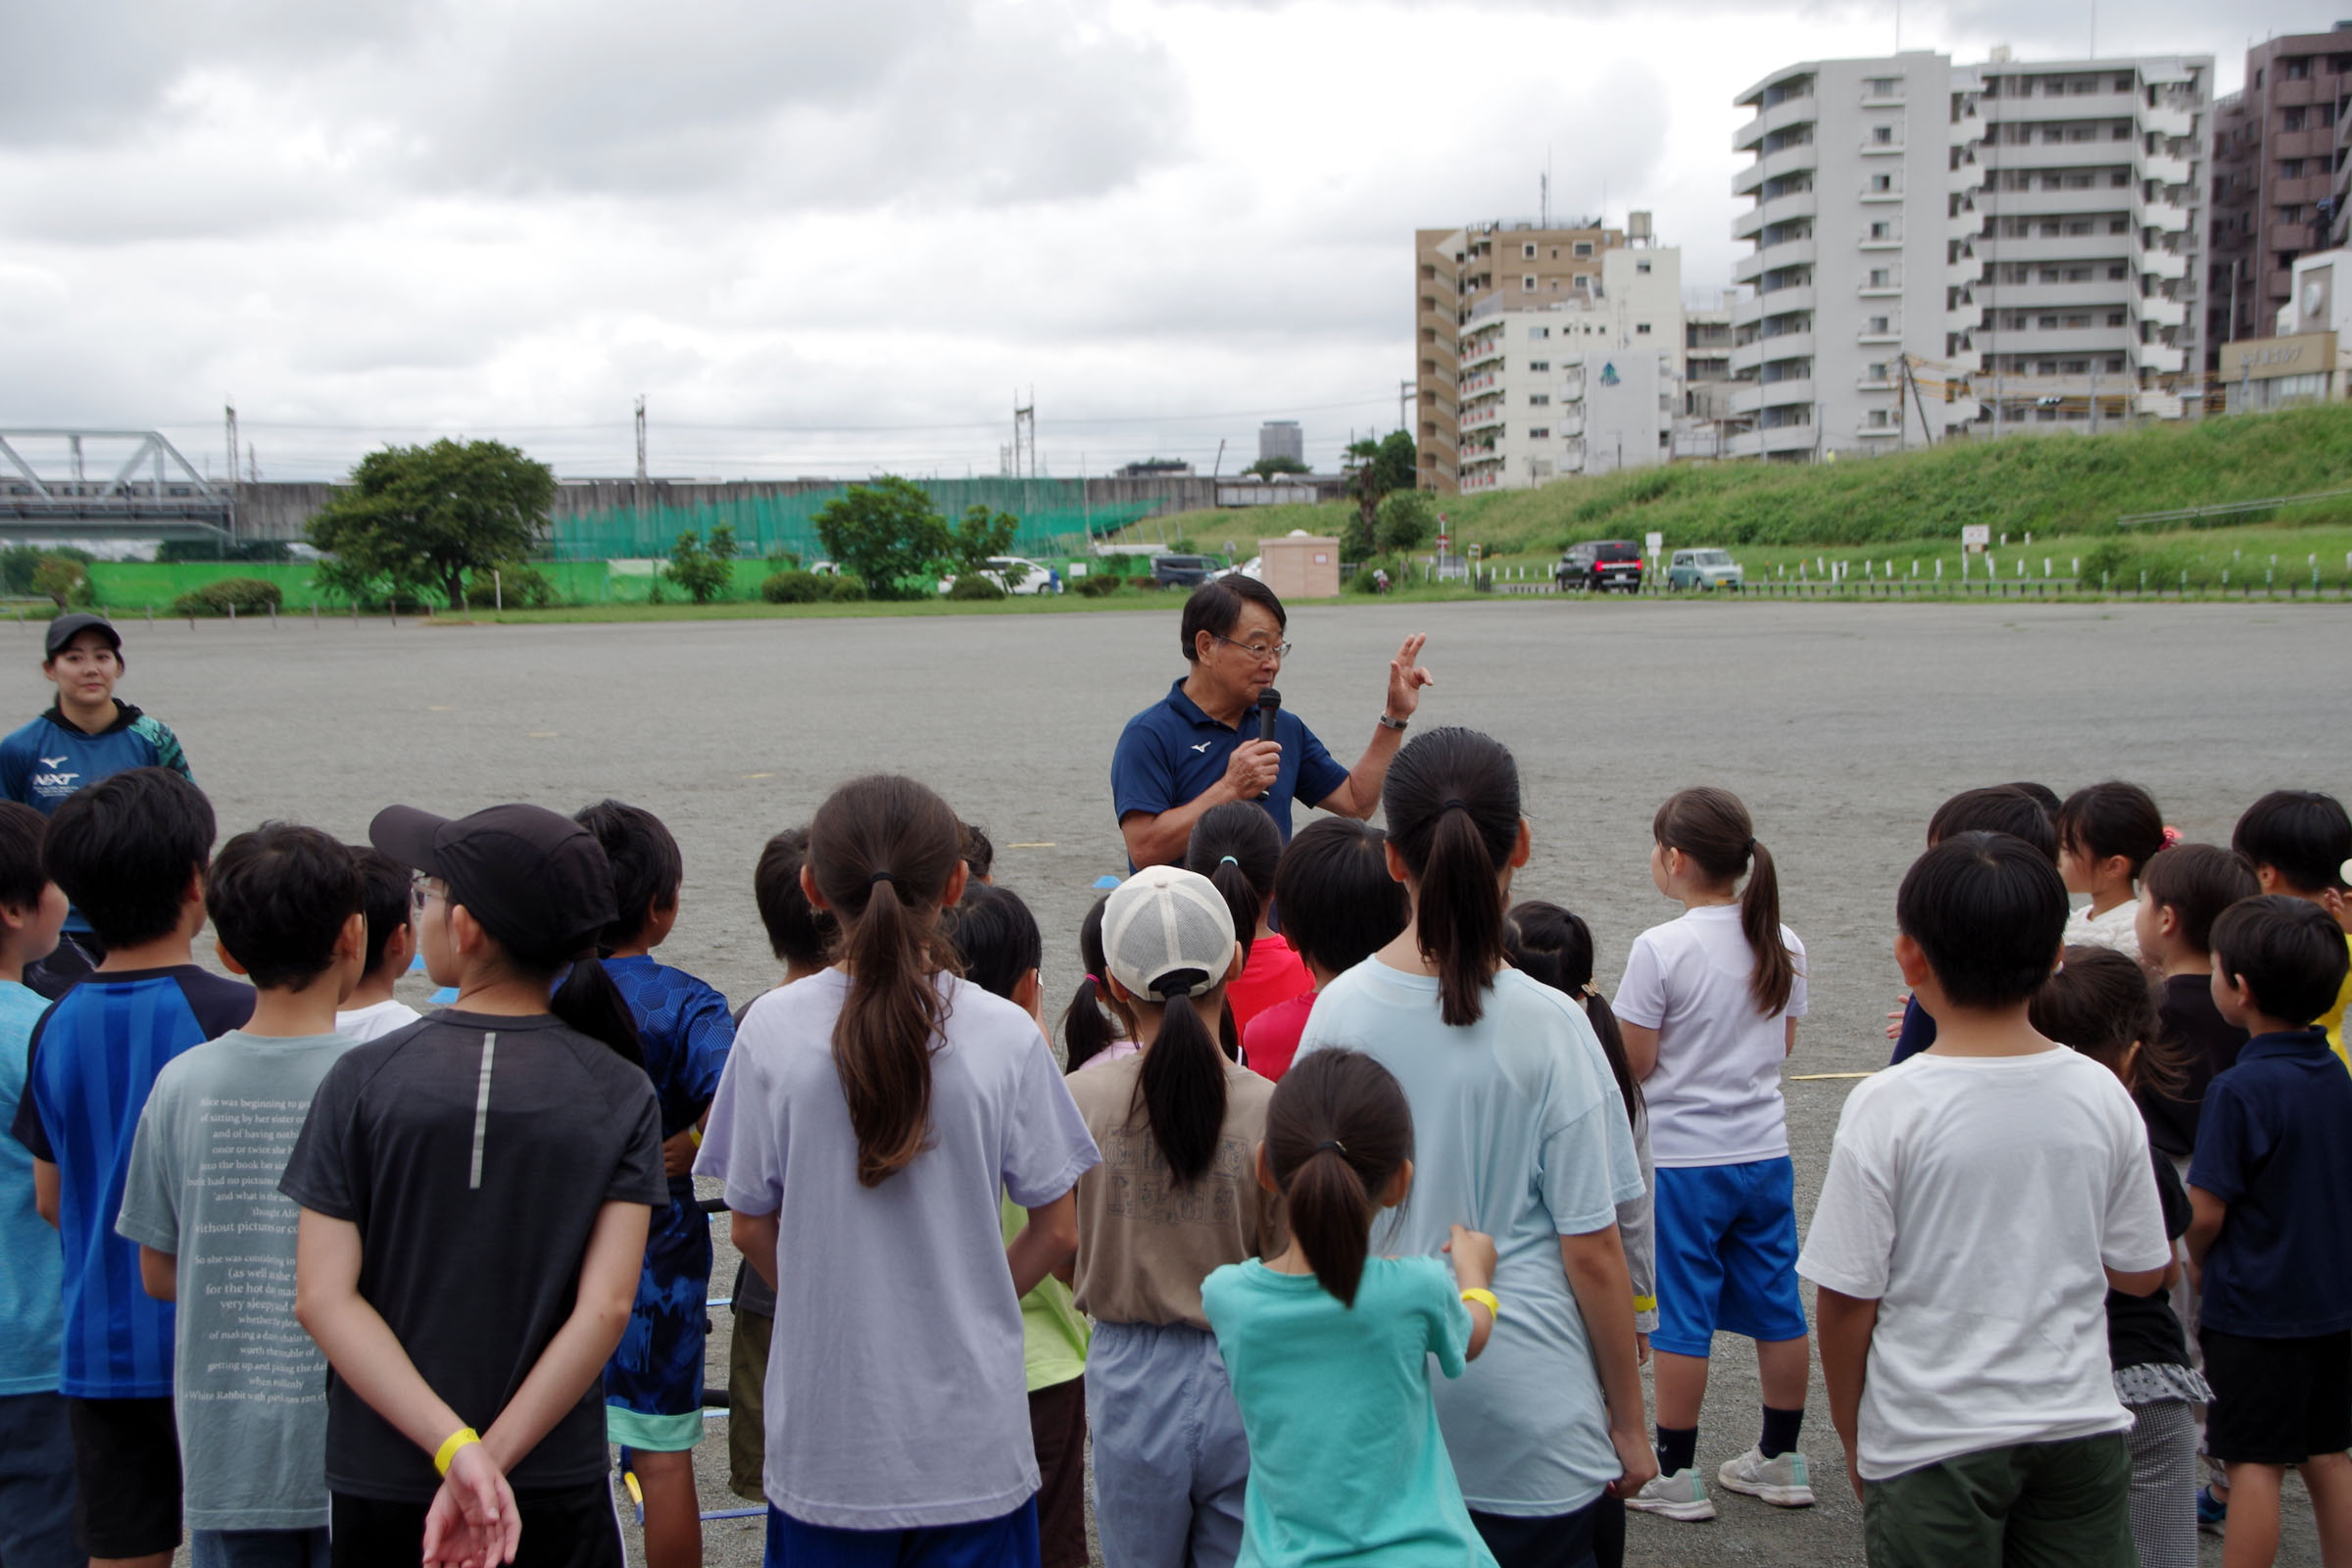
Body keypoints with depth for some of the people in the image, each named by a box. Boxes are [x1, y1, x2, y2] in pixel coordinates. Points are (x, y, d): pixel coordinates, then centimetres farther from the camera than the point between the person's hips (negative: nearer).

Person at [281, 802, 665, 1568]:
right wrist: (493, 1461, -14)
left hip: (378, 1485, 0)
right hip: (557, 1493, 0)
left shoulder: (363, 1079, -7)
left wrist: (456, 1449, -18)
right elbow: (606, 1307, -15)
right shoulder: (621, 1094, -7)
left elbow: (323, 1296, -14)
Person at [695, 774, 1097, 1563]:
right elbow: (1056, 1232, -4)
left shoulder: (773, 1028, -10)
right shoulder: (1005, 1034, -11)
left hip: (826, 1434, 1)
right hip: (973, 1437, 0)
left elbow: (751, 1227, -1)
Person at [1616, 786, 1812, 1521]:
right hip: (1766, 1151, 6)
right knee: (1777, 1305, 14)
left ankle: (1676, 1473, 13)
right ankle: (1780, 1461, 25)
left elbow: (1634, 1063, -14)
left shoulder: (1659, 950, -17)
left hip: (1684, 1160, -5)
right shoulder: (1783, 944, 1)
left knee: (1679, 1316, 4)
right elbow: (1784, 1044, 11)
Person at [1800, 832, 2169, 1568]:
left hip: (1933, 1443, -3)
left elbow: (1845, 1298, -12)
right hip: (2083, 1425, 4)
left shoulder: (1888, 1106, -16)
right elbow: (2140, 1273, 4)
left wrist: (1852, 1437, 3)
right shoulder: (2100, 1093, -4)